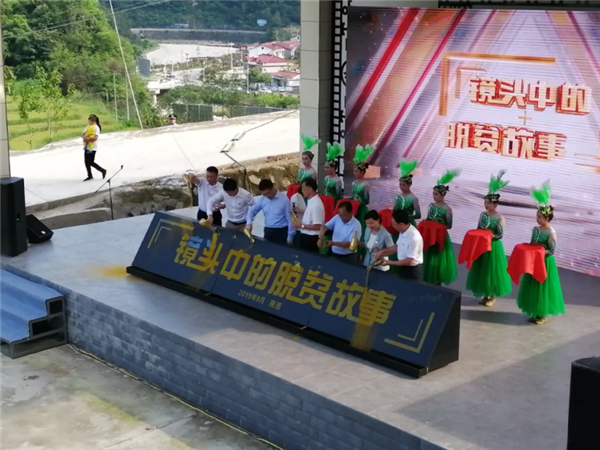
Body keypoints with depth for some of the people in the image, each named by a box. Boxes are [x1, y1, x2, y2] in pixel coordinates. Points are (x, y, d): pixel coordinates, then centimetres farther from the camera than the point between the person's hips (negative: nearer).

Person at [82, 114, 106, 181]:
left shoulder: (96, 128, -11)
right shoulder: (88, 127, 13)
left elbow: (95, 138, -21)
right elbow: (83, 134, 9)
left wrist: (88, 139, -28)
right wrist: (84, 137, -13)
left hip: (92, 147, -9)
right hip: (87, 147, 9)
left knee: (91, 162, -7)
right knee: (86, 162, 10)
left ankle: (103, 170, 10)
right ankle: (90, 176, 19)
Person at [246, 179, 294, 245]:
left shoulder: (284, 199, -15)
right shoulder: (262, 198, -1)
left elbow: (290, 219, -9)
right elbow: (253, 210, 12)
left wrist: (289, 237, -7)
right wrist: (249, 222, -8)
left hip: (281, 232, -5)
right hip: (268, 231, 5)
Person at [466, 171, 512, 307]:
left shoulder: (500, 218, -13)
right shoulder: (483, 214, 2)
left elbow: (500, 235, -14)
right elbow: (478, 229, 8)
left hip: (494, 247, -5)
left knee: (492, 269, 3)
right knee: (482, 269, 11)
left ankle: (492, 296, 18)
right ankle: (485, 294, 25)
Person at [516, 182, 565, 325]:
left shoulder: (551, 233, -16)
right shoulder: (535, 229, 3)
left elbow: (552, 251, -16)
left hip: (545, 263, -7)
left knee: (542, 287, 2)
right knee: (533, 286, 13)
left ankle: (543, 314, 15)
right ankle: (535, 312, 26)